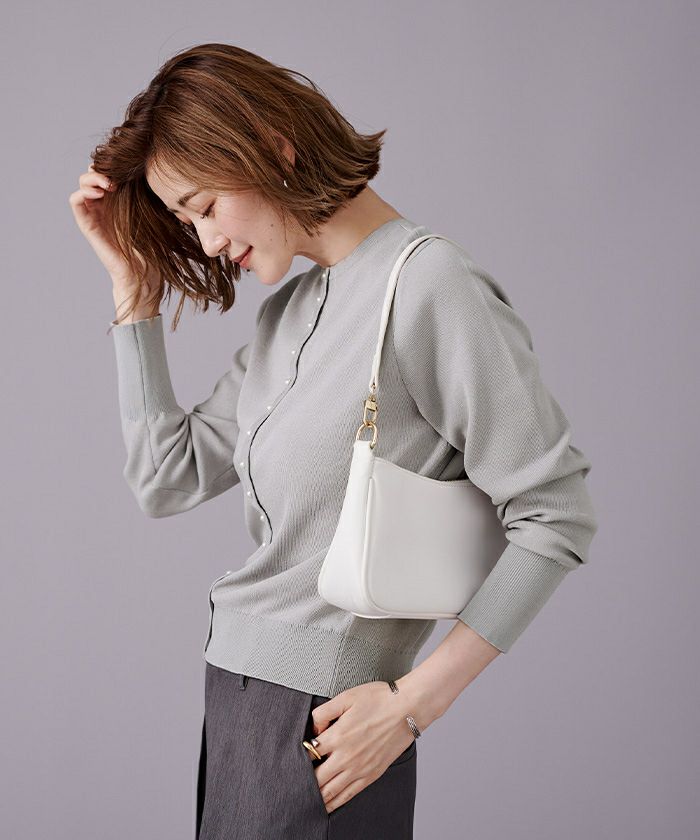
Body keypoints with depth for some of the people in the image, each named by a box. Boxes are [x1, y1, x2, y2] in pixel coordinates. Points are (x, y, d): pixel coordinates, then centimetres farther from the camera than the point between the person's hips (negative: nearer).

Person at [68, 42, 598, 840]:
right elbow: (169, 478, 9)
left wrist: (412, 703, -16)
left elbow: (554, 518, -15)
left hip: (319, 722, -7)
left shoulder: (431, 288, -14)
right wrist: (134, 285, 7)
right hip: (234, 688, 7)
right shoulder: (287, 310, 12)